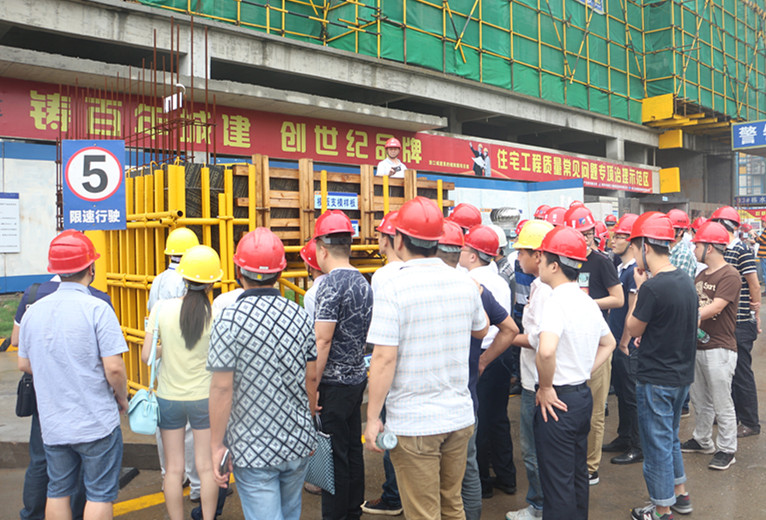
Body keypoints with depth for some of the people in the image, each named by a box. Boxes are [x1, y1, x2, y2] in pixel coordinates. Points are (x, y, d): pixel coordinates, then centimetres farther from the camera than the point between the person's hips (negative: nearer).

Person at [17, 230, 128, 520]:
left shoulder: (33, 311, 2)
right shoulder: (97, 309, -16)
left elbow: (24, 364, 13)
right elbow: (114, 368, -20)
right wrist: (122, 398, -2)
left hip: (52, 423, 6)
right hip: (96, 423, -5)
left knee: (57, 493, 19)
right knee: (99, 495, 7)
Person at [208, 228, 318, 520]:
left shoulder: (229, 320, -15)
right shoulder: (300, 316, -2)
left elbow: (222, 388, -17)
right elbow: (311, 379, 5)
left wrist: (217, 445, -6)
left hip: (252, 448, -5)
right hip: (297, 442, 5)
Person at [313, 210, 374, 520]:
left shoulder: (331, 284, -18)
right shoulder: (362, 282, 9)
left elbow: (322, 342, -21)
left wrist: (312, 387, -16)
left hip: (334, 383, -9)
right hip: (357, 376, 9)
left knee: (334, 456, 1)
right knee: (352, 448, 18)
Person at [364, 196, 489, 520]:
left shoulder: (394, 291, -17)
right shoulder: (465, 283, 0)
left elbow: (384, 359, -19)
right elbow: (481, 330, 18)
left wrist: (372, 418, -11)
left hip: (413, 423, -5)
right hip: (459, 416, 6)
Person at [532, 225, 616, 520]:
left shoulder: (557, 302, -21)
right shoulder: (588, 302, 7)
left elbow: (546, 350, -38)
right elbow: (608, 343, 22)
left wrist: (545, 388, -22)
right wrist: (584, 373, 15)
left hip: (558, 401, -9)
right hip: (583, 396, 9)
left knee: (557, 482, 3)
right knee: (578, 476, 22)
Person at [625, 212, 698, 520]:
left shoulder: (652, 287, -24)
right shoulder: (685, 280, 3)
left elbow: (633, 329, -12)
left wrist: (639, 288, -8)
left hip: (656, 380, -8)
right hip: (682, 375, 8)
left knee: (657, 444, 6)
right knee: (670, 437, 24)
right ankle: (680, 495, 38)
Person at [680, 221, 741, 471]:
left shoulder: (730, 275, -13)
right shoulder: (702, 275, 14)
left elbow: (714, 308, -23)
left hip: (719, 349, -8)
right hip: (697, 345, 8)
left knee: (722, 403, 1)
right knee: (699, 400, 17)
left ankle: (726, 449, 13)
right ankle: (702, 440, 32)